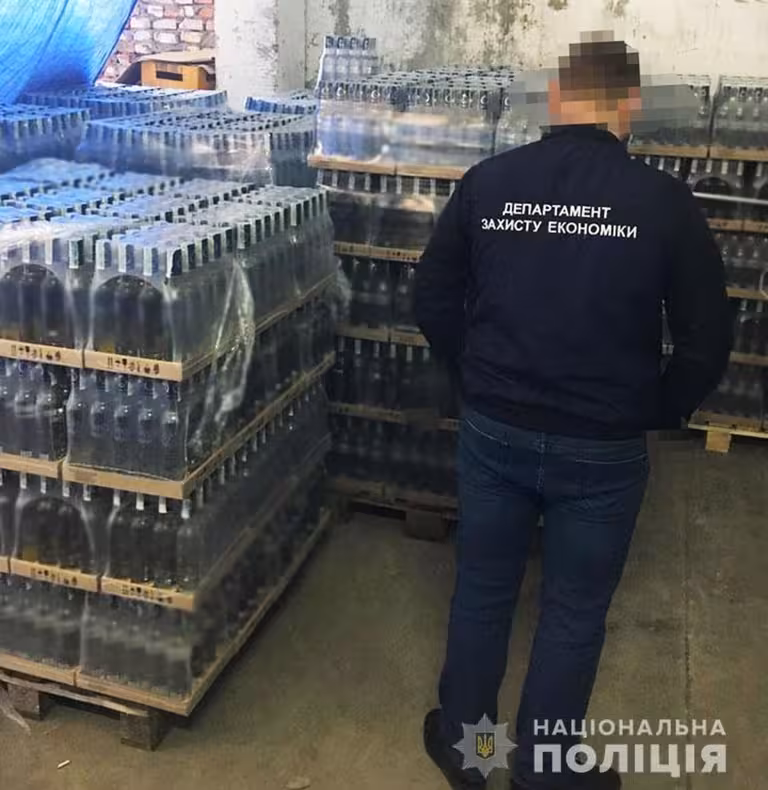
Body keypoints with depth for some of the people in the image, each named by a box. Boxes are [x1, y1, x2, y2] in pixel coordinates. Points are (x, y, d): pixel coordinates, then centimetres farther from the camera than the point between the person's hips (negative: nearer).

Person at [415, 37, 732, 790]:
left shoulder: (487, 181, -4)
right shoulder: (663, 199, -10)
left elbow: (432, 301, 2)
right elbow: (707, 340, -5)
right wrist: (655, 413, 11)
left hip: (492, 431, 2)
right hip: (601, 448, -2)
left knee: (482, 589, 19)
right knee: (574, 613, 15)